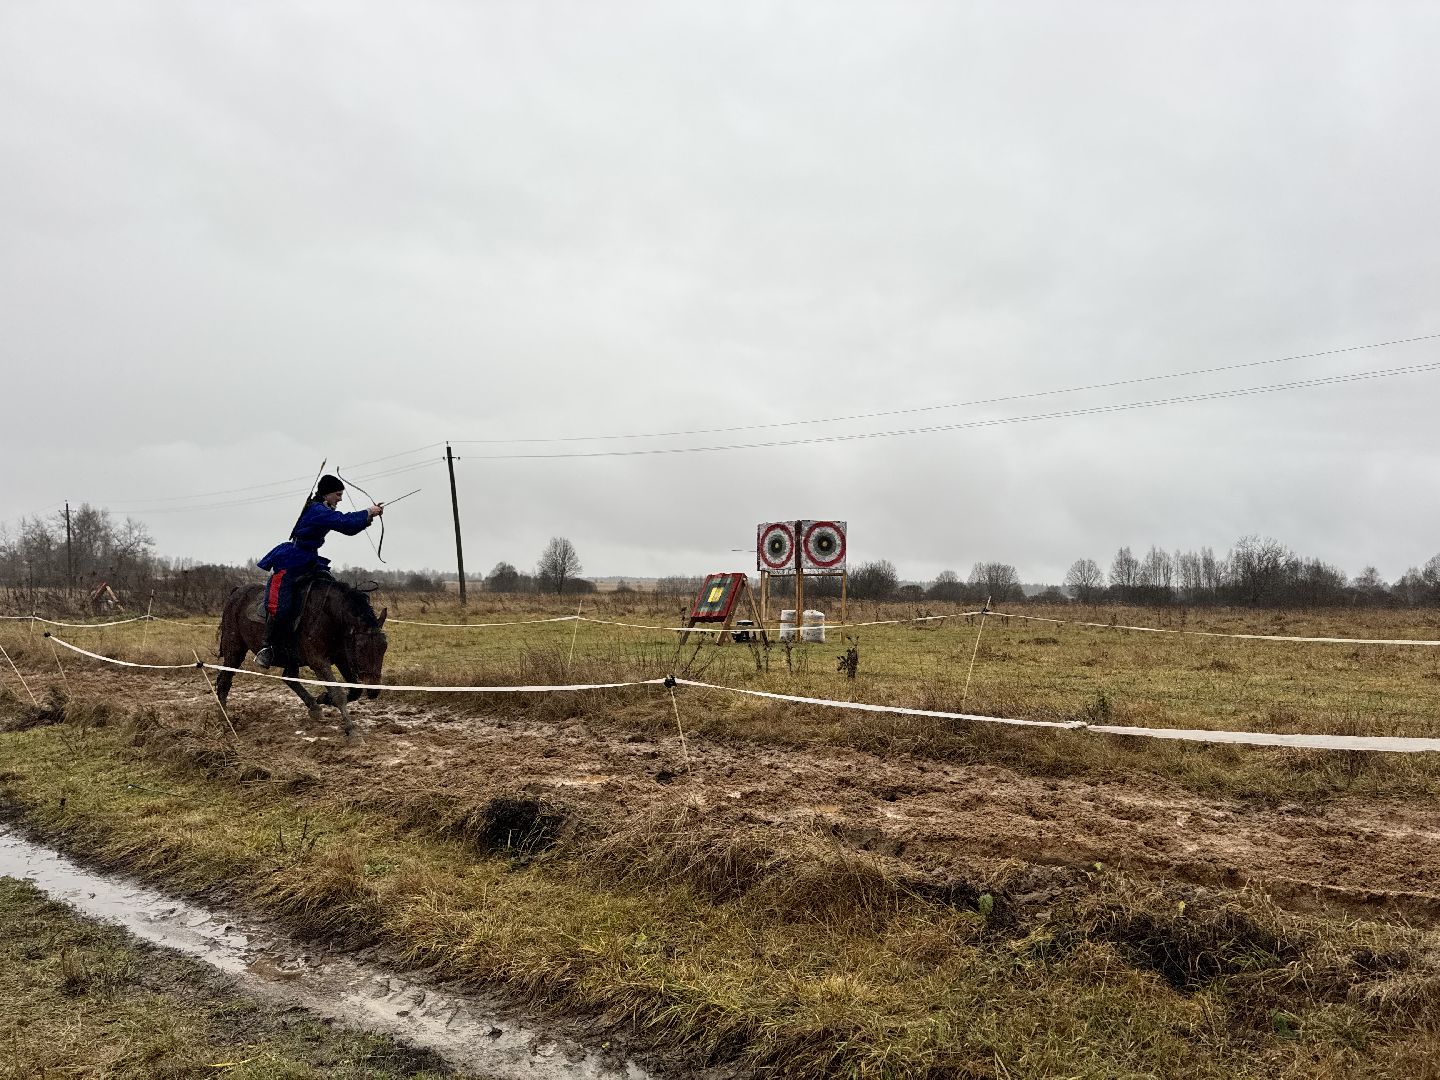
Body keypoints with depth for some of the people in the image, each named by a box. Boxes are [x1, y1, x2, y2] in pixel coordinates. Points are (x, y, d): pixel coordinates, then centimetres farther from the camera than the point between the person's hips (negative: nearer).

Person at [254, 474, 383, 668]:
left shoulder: (324, 511, 12)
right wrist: (368, 513, -20)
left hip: (310, 562, 10)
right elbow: (344, 522, -31)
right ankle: (268, 646, -1)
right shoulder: (316, 510, -18)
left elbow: (348, 528, 16)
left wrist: (369, 515, 4)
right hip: (290, 564, -10)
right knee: (280, 608, -15)